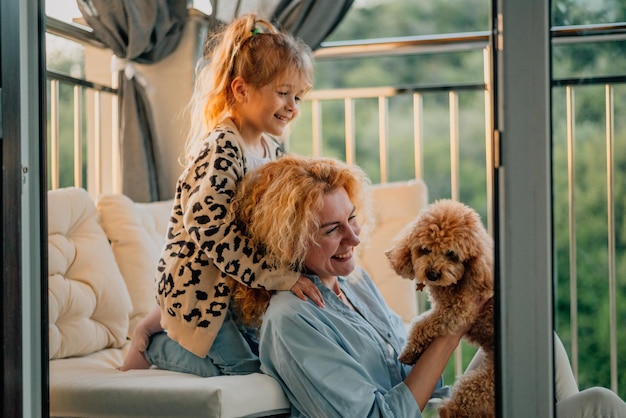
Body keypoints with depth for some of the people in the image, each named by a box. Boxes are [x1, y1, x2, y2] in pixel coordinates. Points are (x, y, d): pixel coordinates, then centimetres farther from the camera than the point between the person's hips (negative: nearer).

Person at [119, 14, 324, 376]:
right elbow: (207, 223, -32)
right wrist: (278, 275, -32)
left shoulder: (273, 150, 5)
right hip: (199, 287, -9)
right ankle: (152, 344, 12)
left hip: (239, 287, 9)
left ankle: (165, 322, 20)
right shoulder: (221, 149, -23)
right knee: (240, 365, -8)